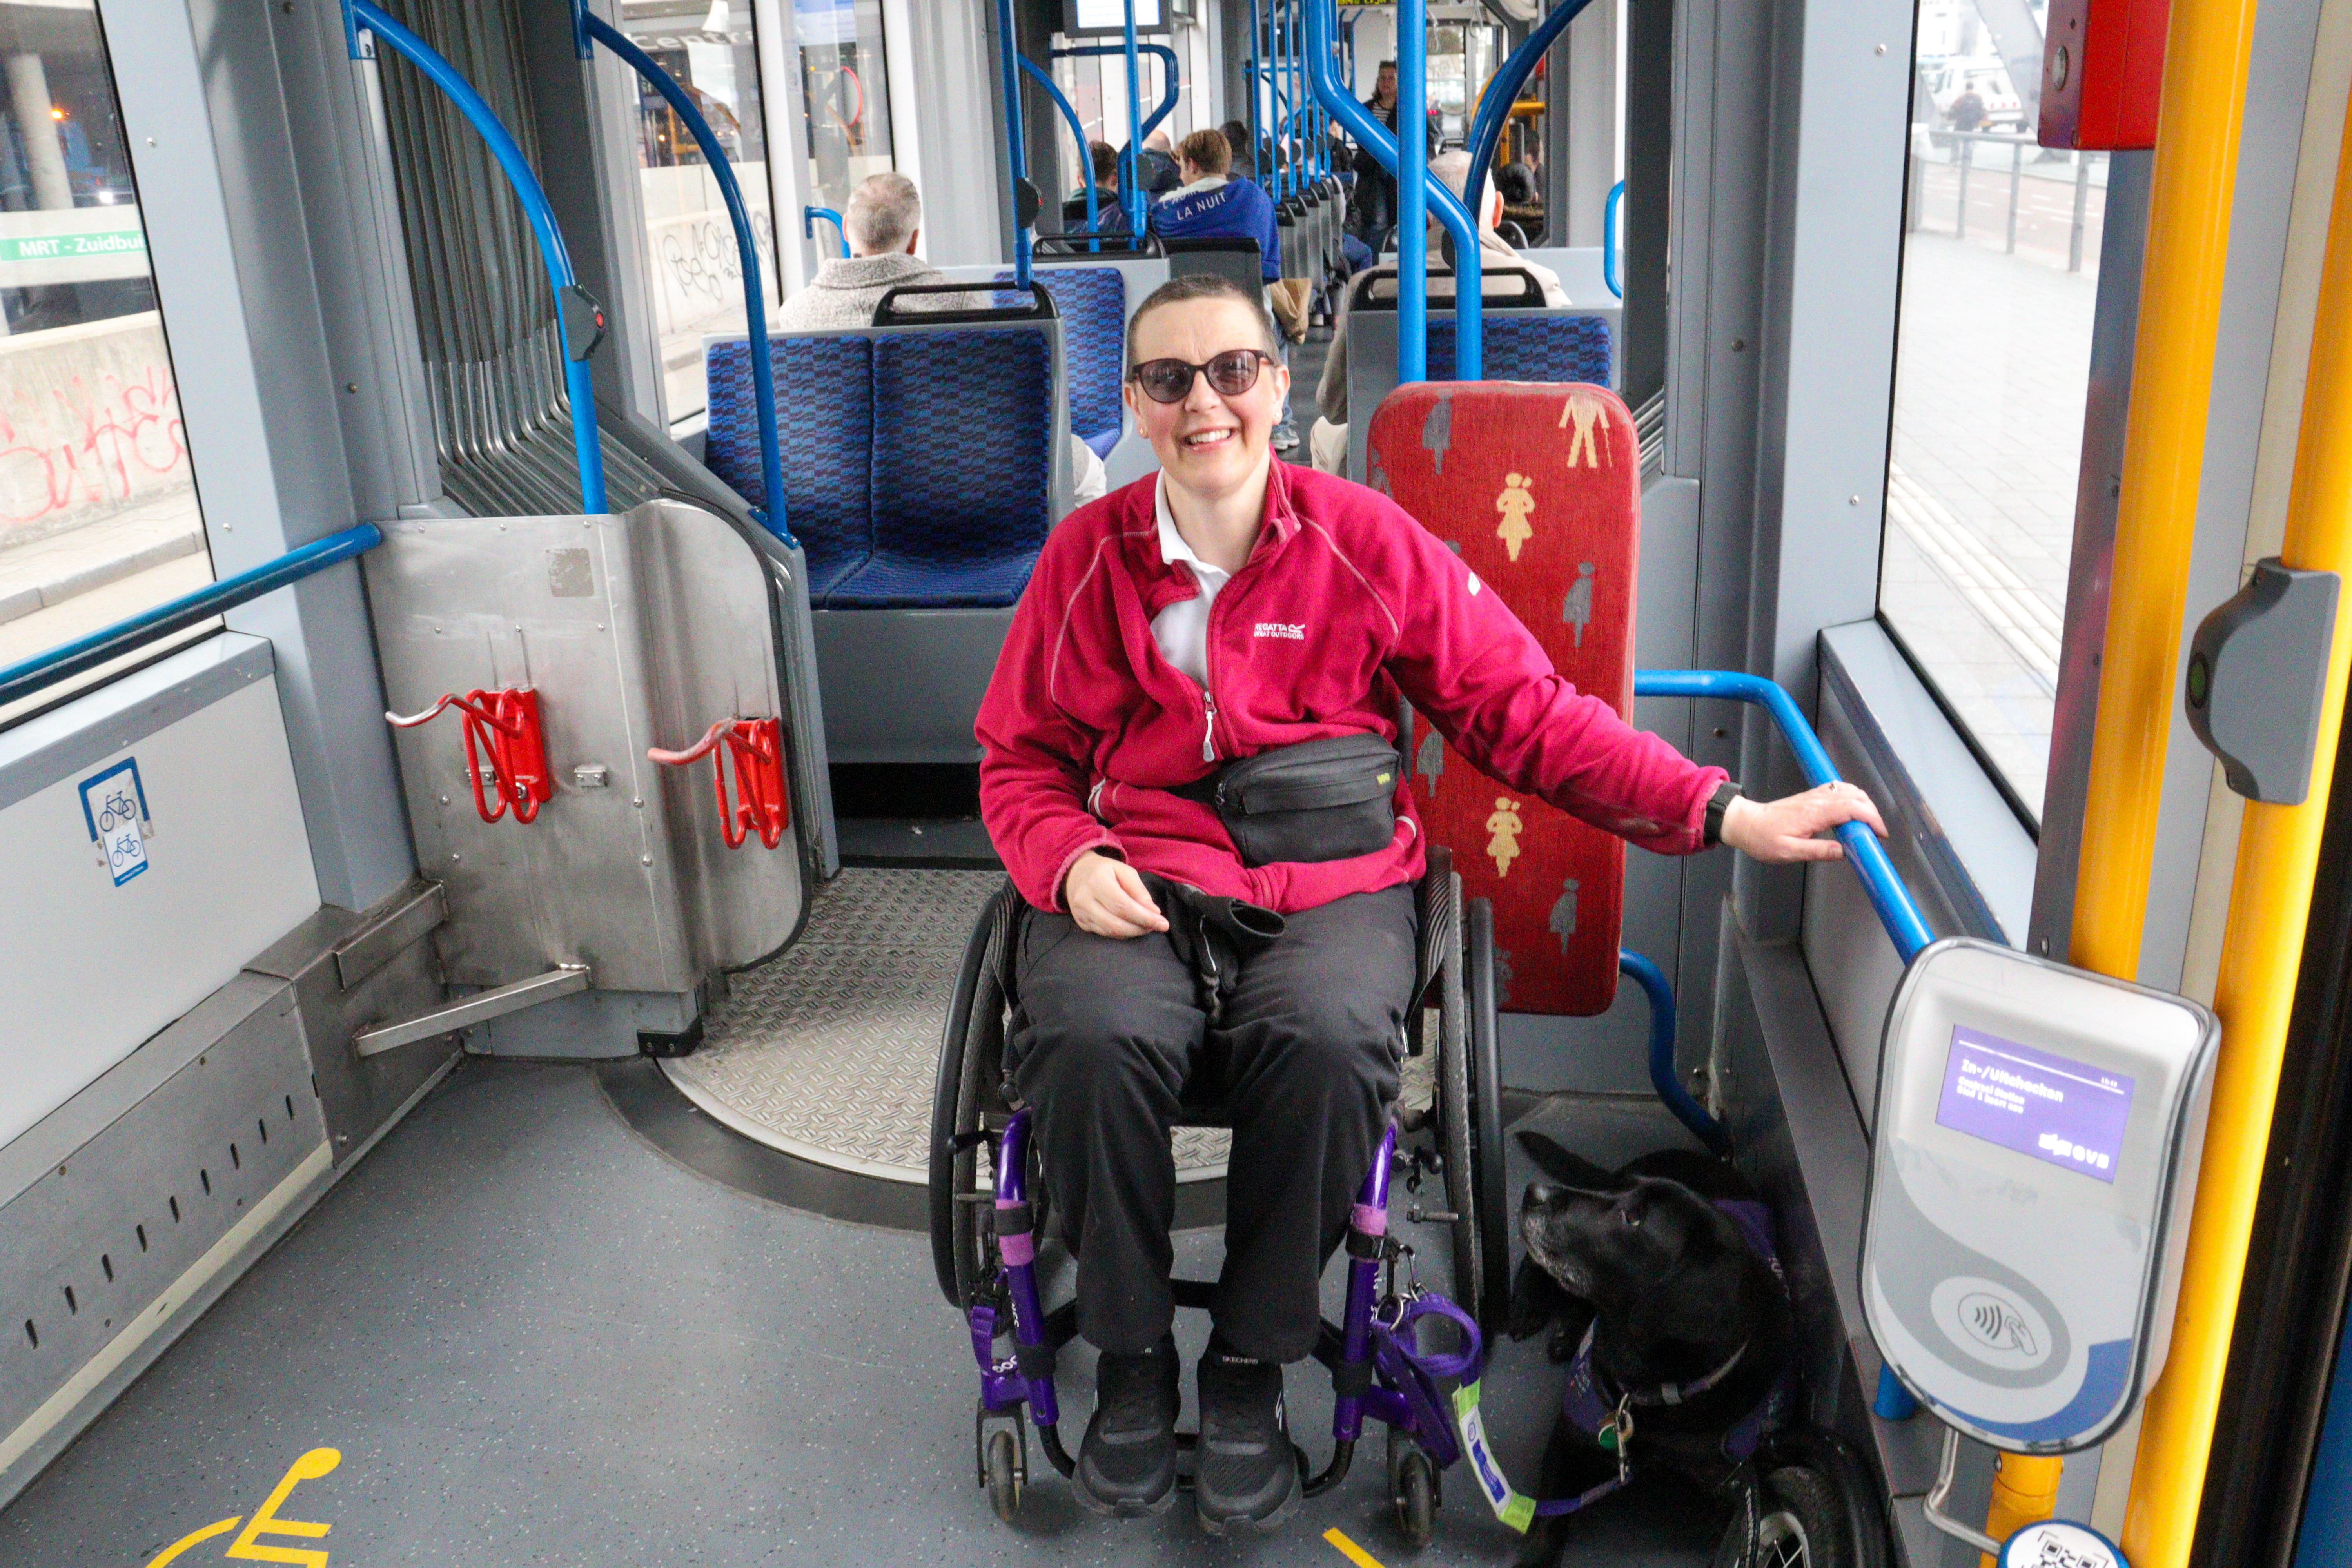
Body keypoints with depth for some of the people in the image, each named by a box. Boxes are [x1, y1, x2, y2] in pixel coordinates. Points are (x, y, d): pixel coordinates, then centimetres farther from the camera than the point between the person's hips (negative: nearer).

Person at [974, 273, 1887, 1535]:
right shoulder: (1086, 555, 8)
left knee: (1328, 1044, -33)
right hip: (1134, 882, 1)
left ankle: (1250, 1365, -6)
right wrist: (1071, 861, -8)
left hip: (1328, 882, -1)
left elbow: (1526, 711, 3)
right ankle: (1132, 1358, -2)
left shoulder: (1366, 542, 3)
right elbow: (1019, 760, 15)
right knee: (1092, 1041, -30)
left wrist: (1727, 815, -5)